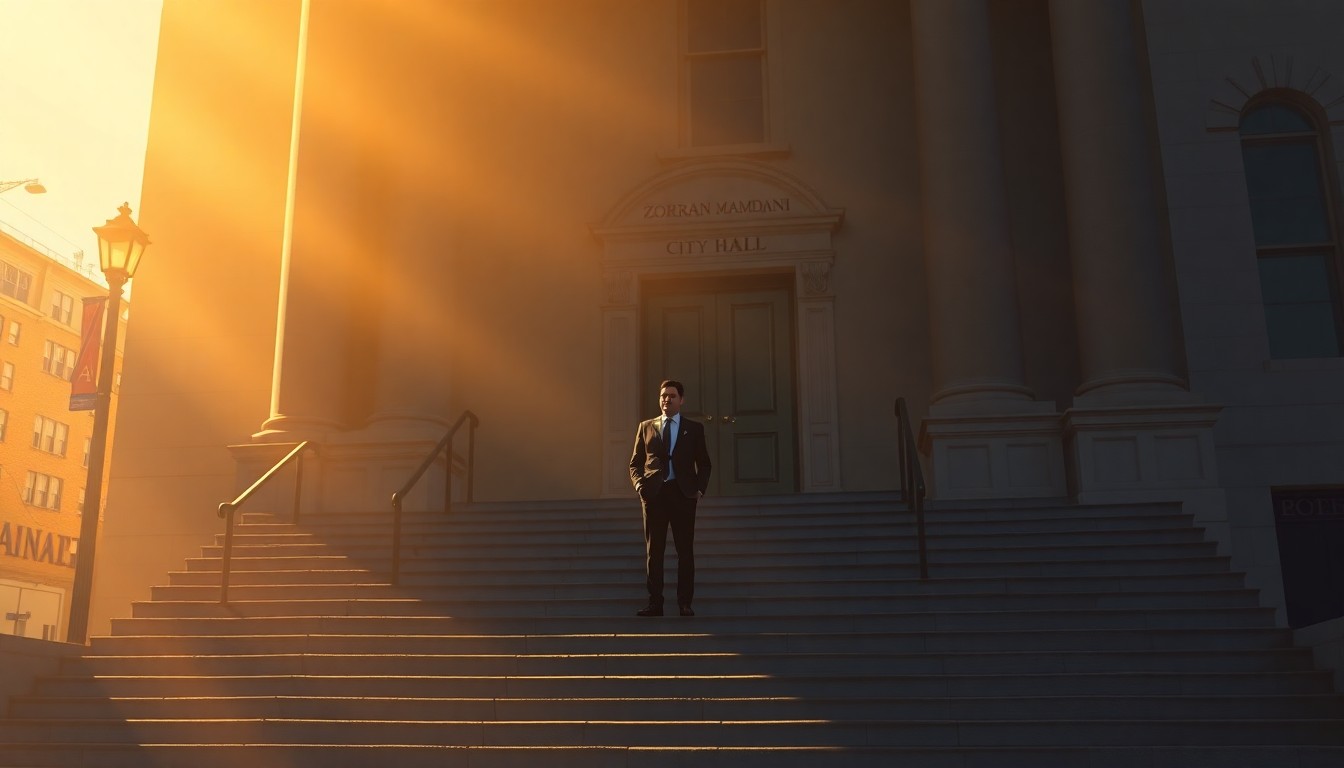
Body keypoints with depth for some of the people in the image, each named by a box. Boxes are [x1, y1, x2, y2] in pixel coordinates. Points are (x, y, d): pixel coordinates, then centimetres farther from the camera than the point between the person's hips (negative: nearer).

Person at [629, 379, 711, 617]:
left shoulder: (694, 428, 10)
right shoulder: (646, 427, 13)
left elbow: (704, 463, 10)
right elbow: (635, 463, 12)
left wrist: (700, 488, -5)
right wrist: (639, 483, -6)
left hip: (683, 493, -1)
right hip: (654, 493, 1)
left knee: (685, 550, 1)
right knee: (653, 550, 2)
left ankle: (684, 604, 6)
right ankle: (655, 603, 5)